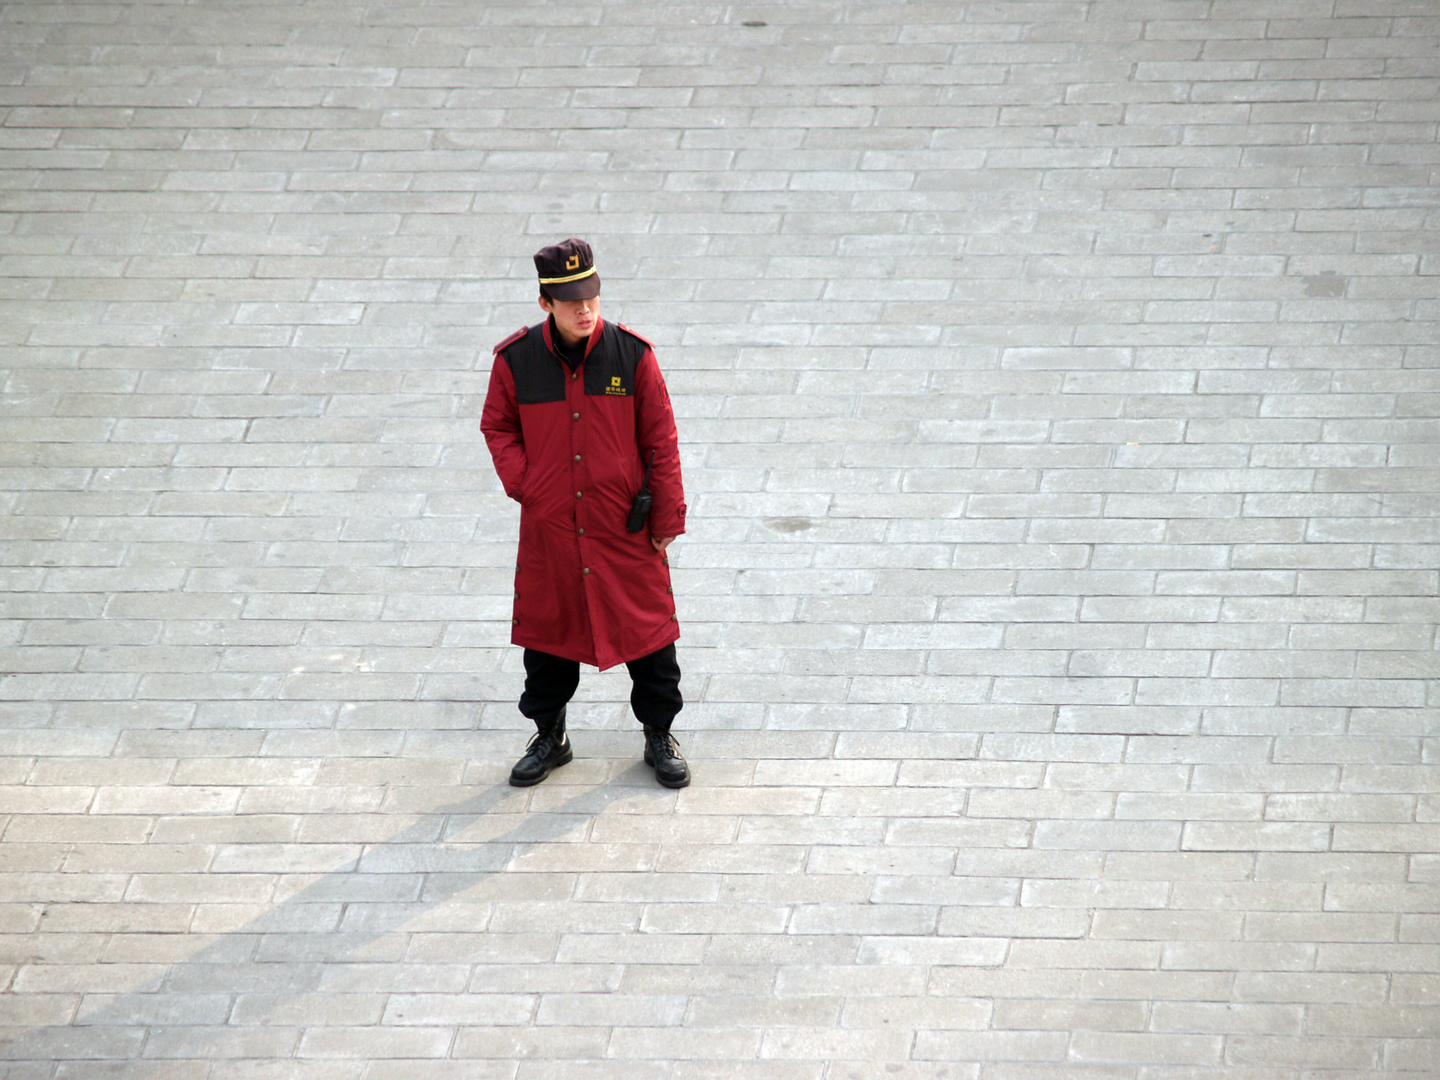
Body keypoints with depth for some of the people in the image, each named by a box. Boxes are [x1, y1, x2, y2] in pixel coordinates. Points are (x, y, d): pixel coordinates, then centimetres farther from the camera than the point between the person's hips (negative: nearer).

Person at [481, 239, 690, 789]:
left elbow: (660, 439, -2)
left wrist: (667, 516, 0)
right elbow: (497, 427, 8)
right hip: (548, 529, 1)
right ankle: (549, 737, 31)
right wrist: (522, 483, -6)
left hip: (626, 527, -1)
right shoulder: (516, 360, -7)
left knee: (647, 627, 7)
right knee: (547, 629, 12)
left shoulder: (632, 354, -9)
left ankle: (659, 735, 25)